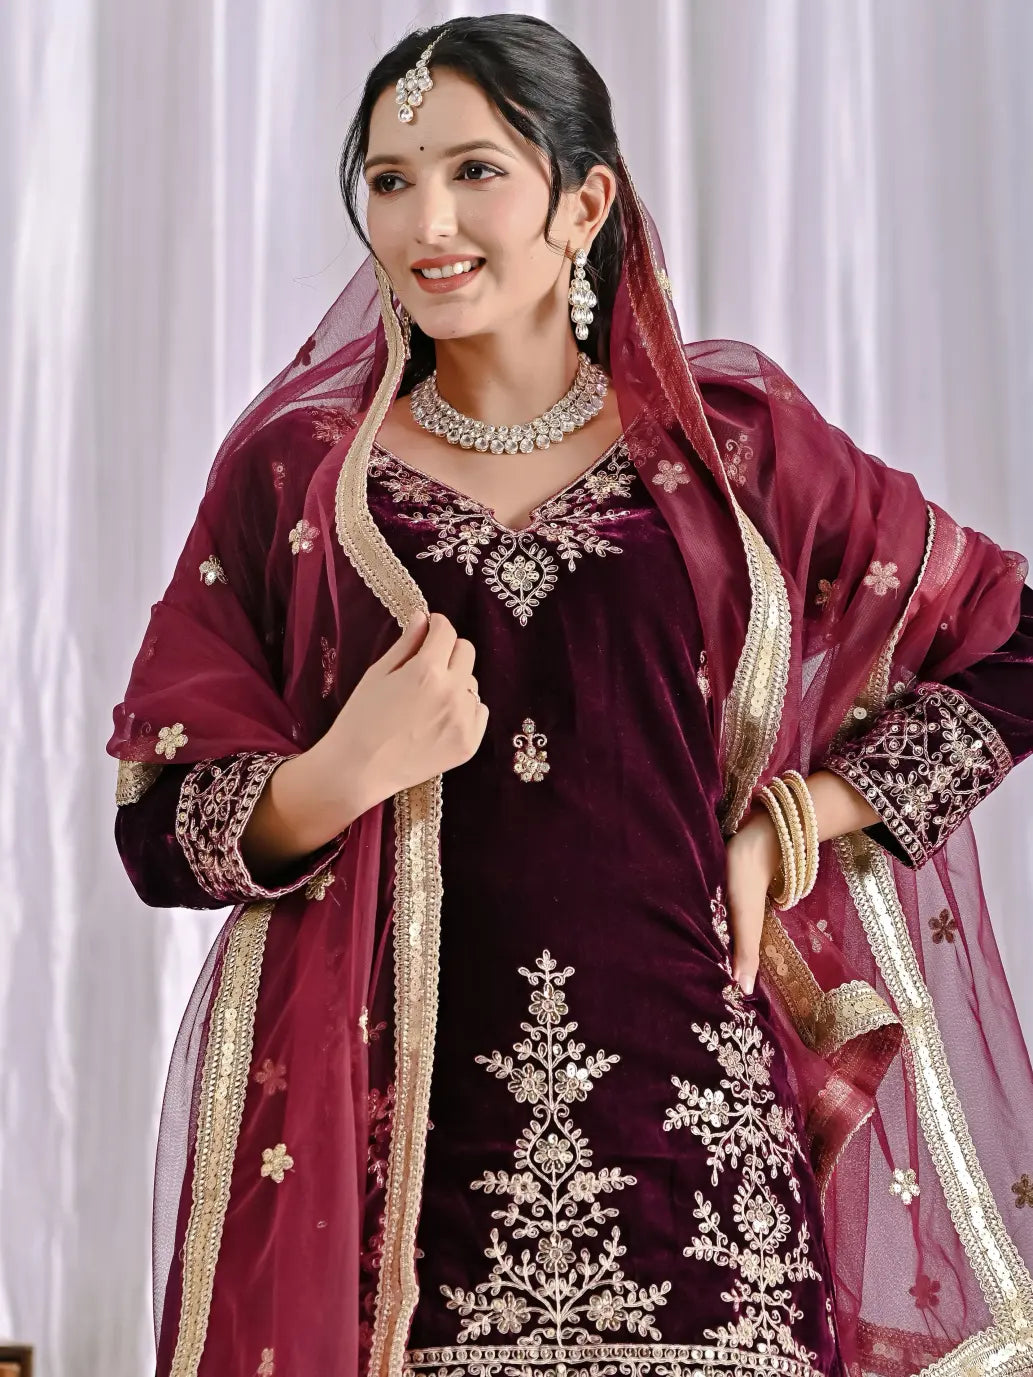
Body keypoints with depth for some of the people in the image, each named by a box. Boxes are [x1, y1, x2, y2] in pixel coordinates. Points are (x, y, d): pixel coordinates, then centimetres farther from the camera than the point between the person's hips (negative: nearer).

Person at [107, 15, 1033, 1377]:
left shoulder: (733, 440, 7)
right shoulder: (295, 470, 7)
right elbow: (161, 834, 5)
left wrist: (793, 823, 4)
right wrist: (342, 775, -14)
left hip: (687, 1122, 0)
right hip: (386, 1149, 0)